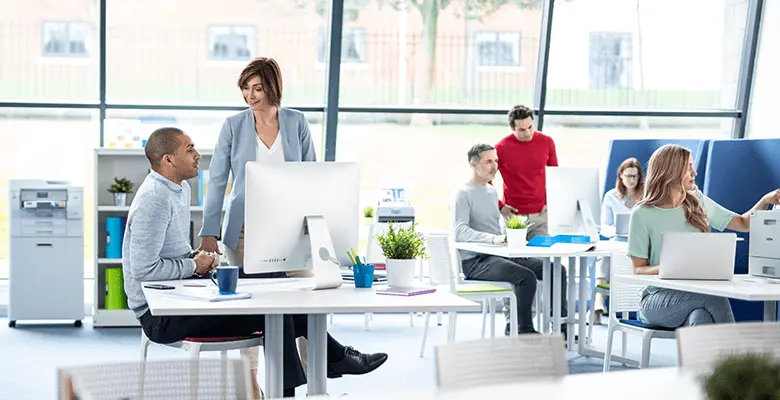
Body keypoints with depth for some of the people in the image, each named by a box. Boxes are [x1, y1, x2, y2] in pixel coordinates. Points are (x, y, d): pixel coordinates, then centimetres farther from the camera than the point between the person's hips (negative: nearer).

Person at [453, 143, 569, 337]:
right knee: (527, 276, -31)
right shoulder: (464, 194, -7)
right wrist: (494, 238, -33)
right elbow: (460, 231, -20)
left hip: (498, 254, 9)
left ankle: (562, 327, 1)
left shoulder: (492, 191, 20)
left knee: (557, 270, -3)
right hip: (475, 261, -9)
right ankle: (523, 330, -17)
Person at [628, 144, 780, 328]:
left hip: (696, 295, 3)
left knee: (701, 319, -35)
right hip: (657, 298, -3)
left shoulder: (698, 202, 13)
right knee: (715, 299, -34)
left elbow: (743, 223, 23)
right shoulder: (642, 214, -1)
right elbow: (638, 270, -1)